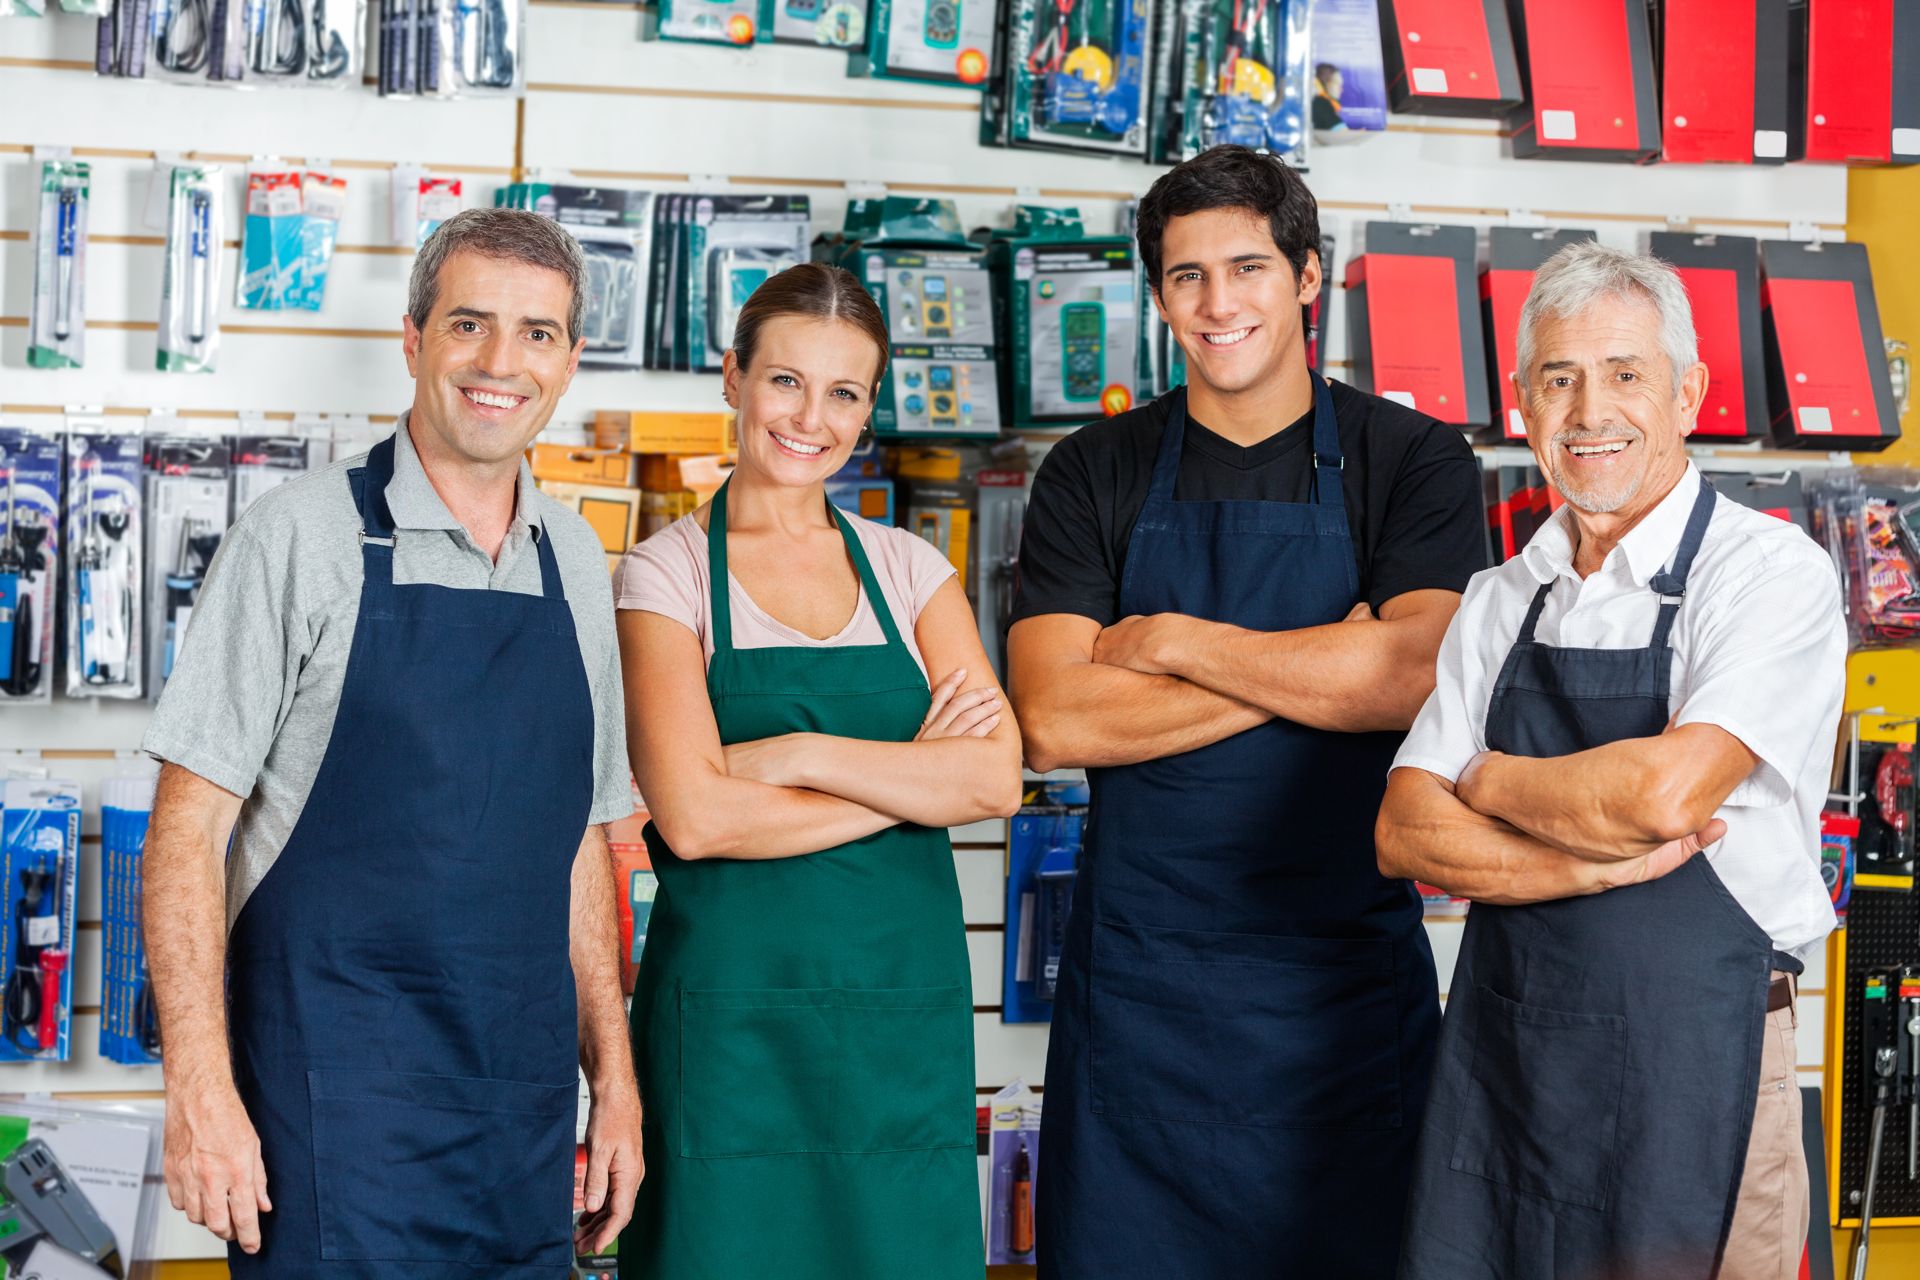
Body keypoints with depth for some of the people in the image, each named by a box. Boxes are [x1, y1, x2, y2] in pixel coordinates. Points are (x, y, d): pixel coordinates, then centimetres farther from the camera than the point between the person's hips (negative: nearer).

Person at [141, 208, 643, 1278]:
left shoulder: (576, 561, 10)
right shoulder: (304, 538, -6)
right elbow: (188, 830, -8)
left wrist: (614, 1079, 13)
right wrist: (201, 1088, -15)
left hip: (526, 1110, 5)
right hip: (337, 1100, -5)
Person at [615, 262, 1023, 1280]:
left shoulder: (910, 570, 10)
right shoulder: (668, 573, 0)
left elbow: (996, 778, -4)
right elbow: (692, 816, -13)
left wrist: (801, 754, -13)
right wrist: (911, 775, -8)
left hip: (905, 1007, 3)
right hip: (734, 1011, -3)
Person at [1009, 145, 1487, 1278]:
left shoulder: (1414, 462, 2)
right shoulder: (1094, 477, 5)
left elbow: (1413, 676, -15)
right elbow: (1054, 720, -8)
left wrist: (1168, 642, -9)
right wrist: (1317, 670, -11)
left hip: (1347, 971, -1)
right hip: (1138, 970, 1)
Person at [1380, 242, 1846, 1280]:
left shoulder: (1770, 570, -8)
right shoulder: (1501, 601, 9)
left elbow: (1666, 790, -22)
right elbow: (1405, 834, 1)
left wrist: (1491, 780, -5)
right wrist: (1593, 864, -15)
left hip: (1691, 1066, -5)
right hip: (1499, 1049, 5)